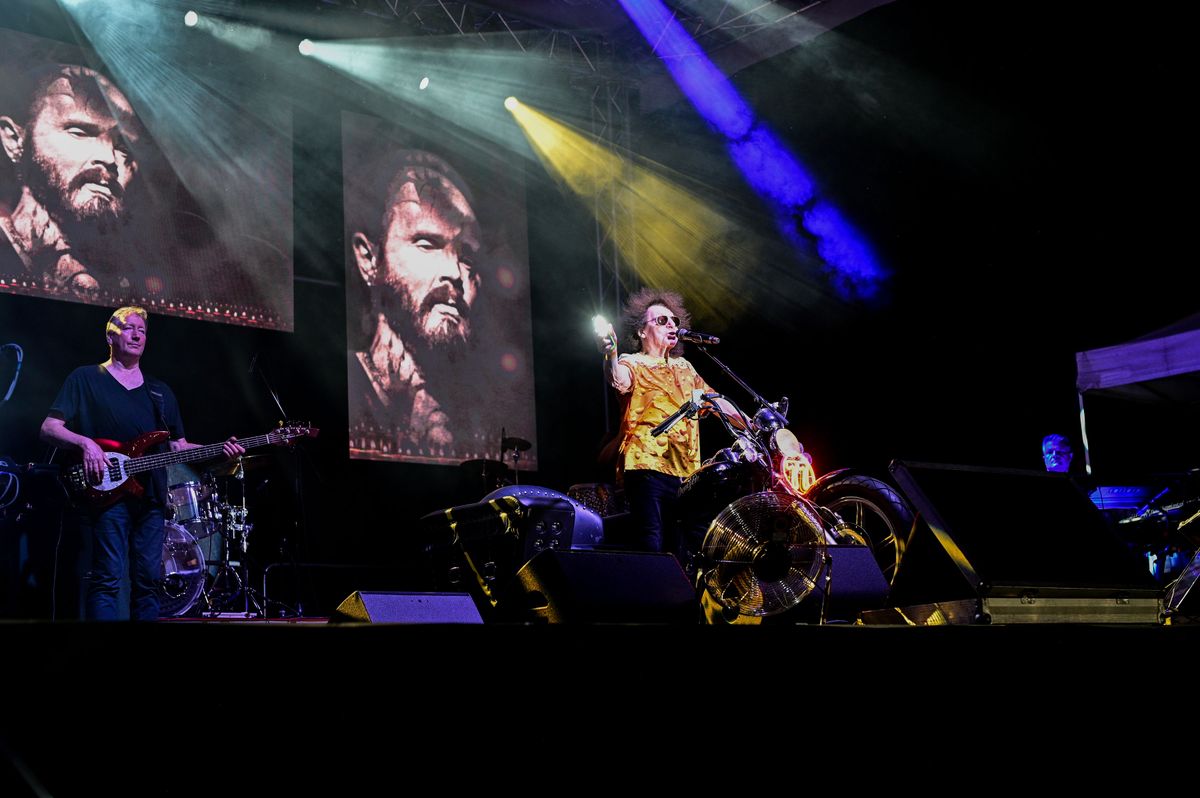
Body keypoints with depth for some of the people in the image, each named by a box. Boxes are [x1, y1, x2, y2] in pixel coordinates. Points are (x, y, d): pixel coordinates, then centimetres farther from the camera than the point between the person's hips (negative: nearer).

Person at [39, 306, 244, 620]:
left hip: (151, 497, 5)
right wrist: (84, 443, -18)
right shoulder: (85, 379, 7)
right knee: (107, 578, -13)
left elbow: (177, 446, 20)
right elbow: (49, 428, 1)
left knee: (148, 580, 4)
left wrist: (219, 451, 4)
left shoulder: (160, 391, 21)